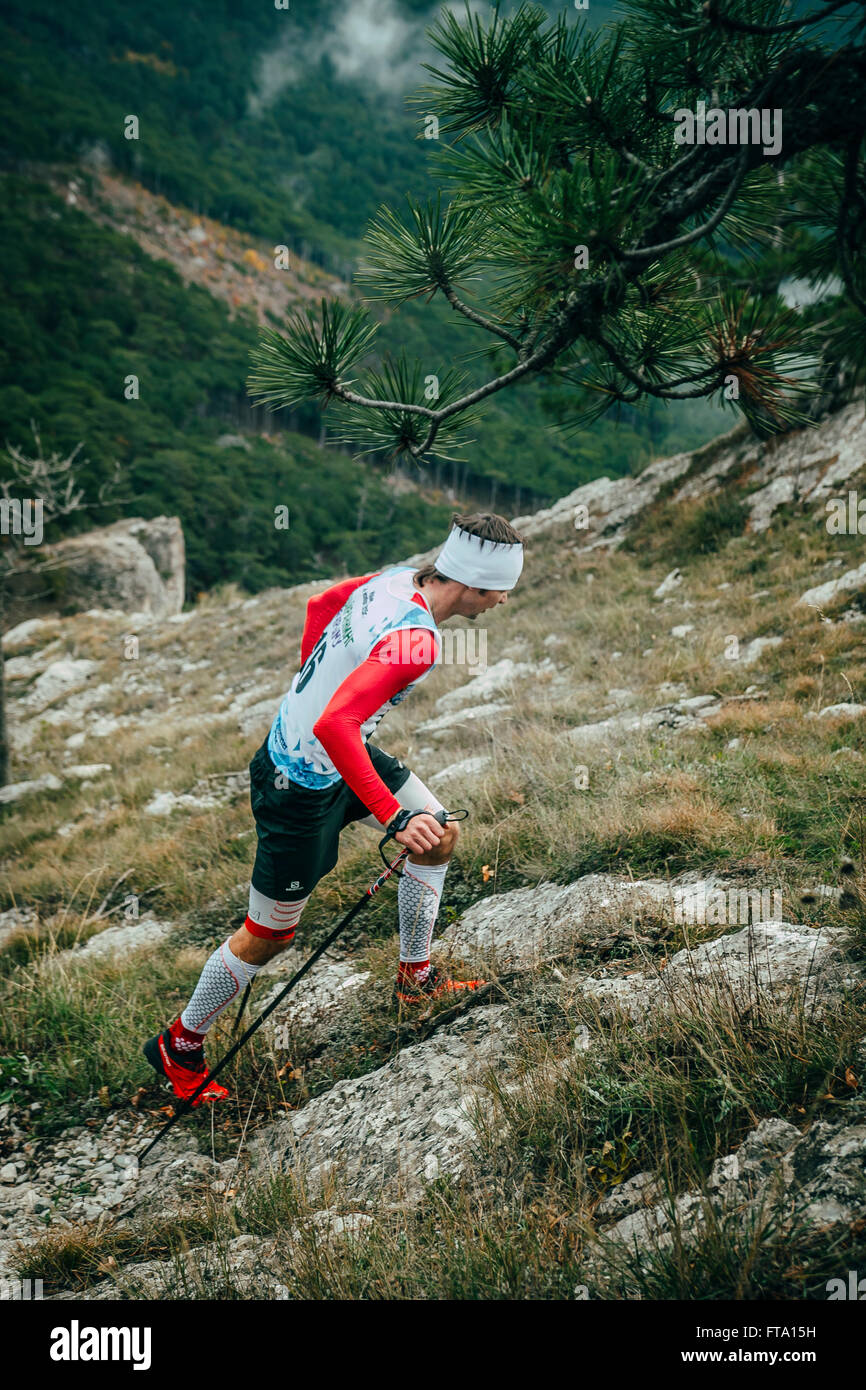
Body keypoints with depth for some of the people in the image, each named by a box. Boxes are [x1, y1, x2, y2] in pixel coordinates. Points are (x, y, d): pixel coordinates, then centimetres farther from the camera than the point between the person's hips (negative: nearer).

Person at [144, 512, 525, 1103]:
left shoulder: (397, 577, -5)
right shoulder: (415, 640, -32)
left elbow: (319, 604, 13)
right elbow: (334, 726, -42)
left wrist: (316, 683, 24)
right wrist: (393, 817, -40)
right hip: (304, 788, -10)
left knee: (441, 834, 18)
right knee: (271, 933, 6)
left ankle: (416, 977, 34)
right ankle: (180, 1045, 28)